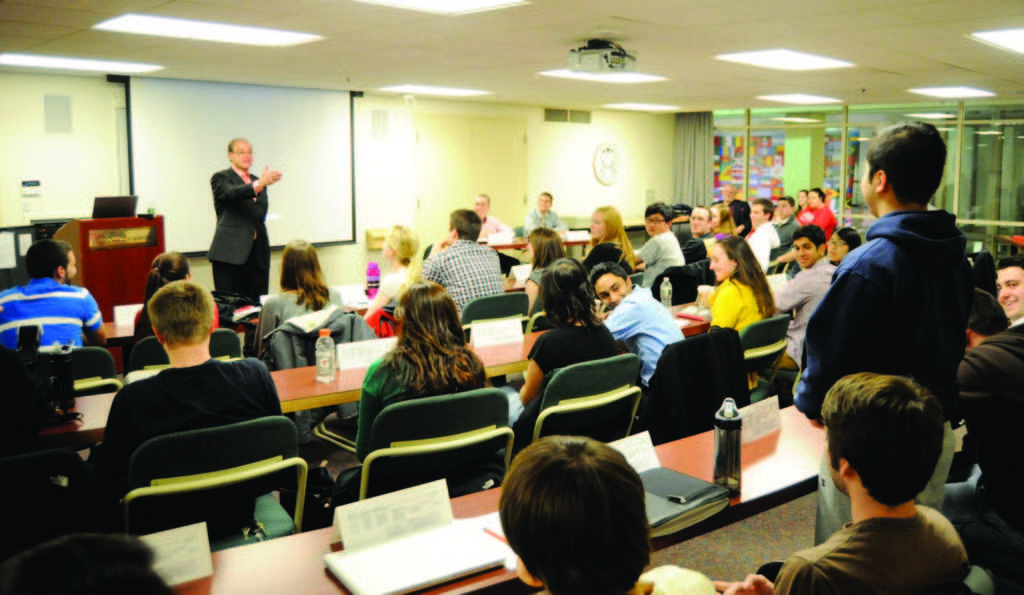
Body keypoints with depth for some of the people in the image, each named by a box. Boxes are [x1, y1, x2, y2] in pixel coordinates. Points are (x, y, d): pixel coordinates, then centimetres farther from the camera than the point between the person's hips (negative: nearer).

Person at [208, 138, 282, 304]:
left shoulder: (258, 181, 19)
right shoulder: (221, 178, 2)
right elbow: (231, 193, -21)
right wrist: (260, 184, -35)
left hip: (258, 253, 5)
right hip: (230, 253, -5)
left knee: (257, 305, 1)